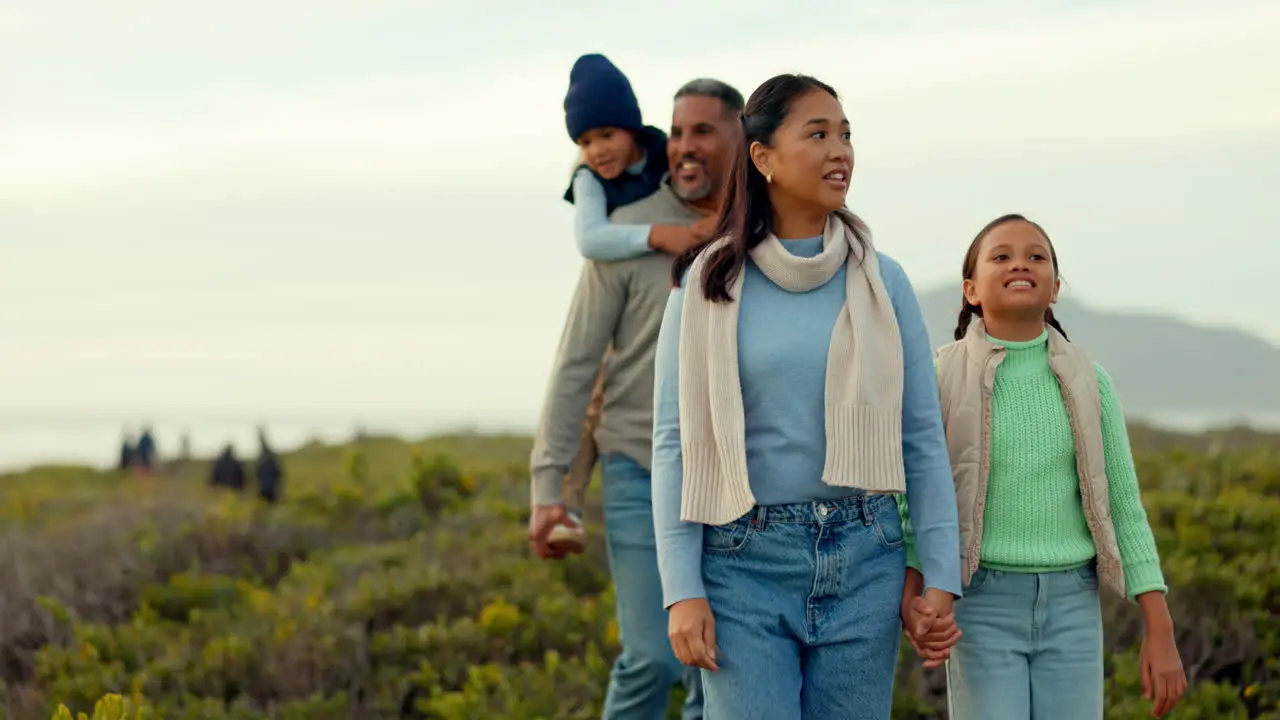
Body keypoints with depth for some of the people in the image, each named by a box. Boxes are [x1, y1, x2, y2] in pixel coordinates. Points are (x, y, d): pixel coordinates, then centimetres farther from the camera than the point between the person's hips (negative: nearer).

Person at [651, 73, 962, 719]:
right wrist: (682, 590, -8)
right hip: (744, 563, -2)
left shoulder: (881, 282, 5)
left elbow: (922, 438, 6)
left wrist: (940, 578, 0)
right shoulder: (708, 286, 0)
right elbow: (676, 443, -1)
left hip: (863, 561, 2)